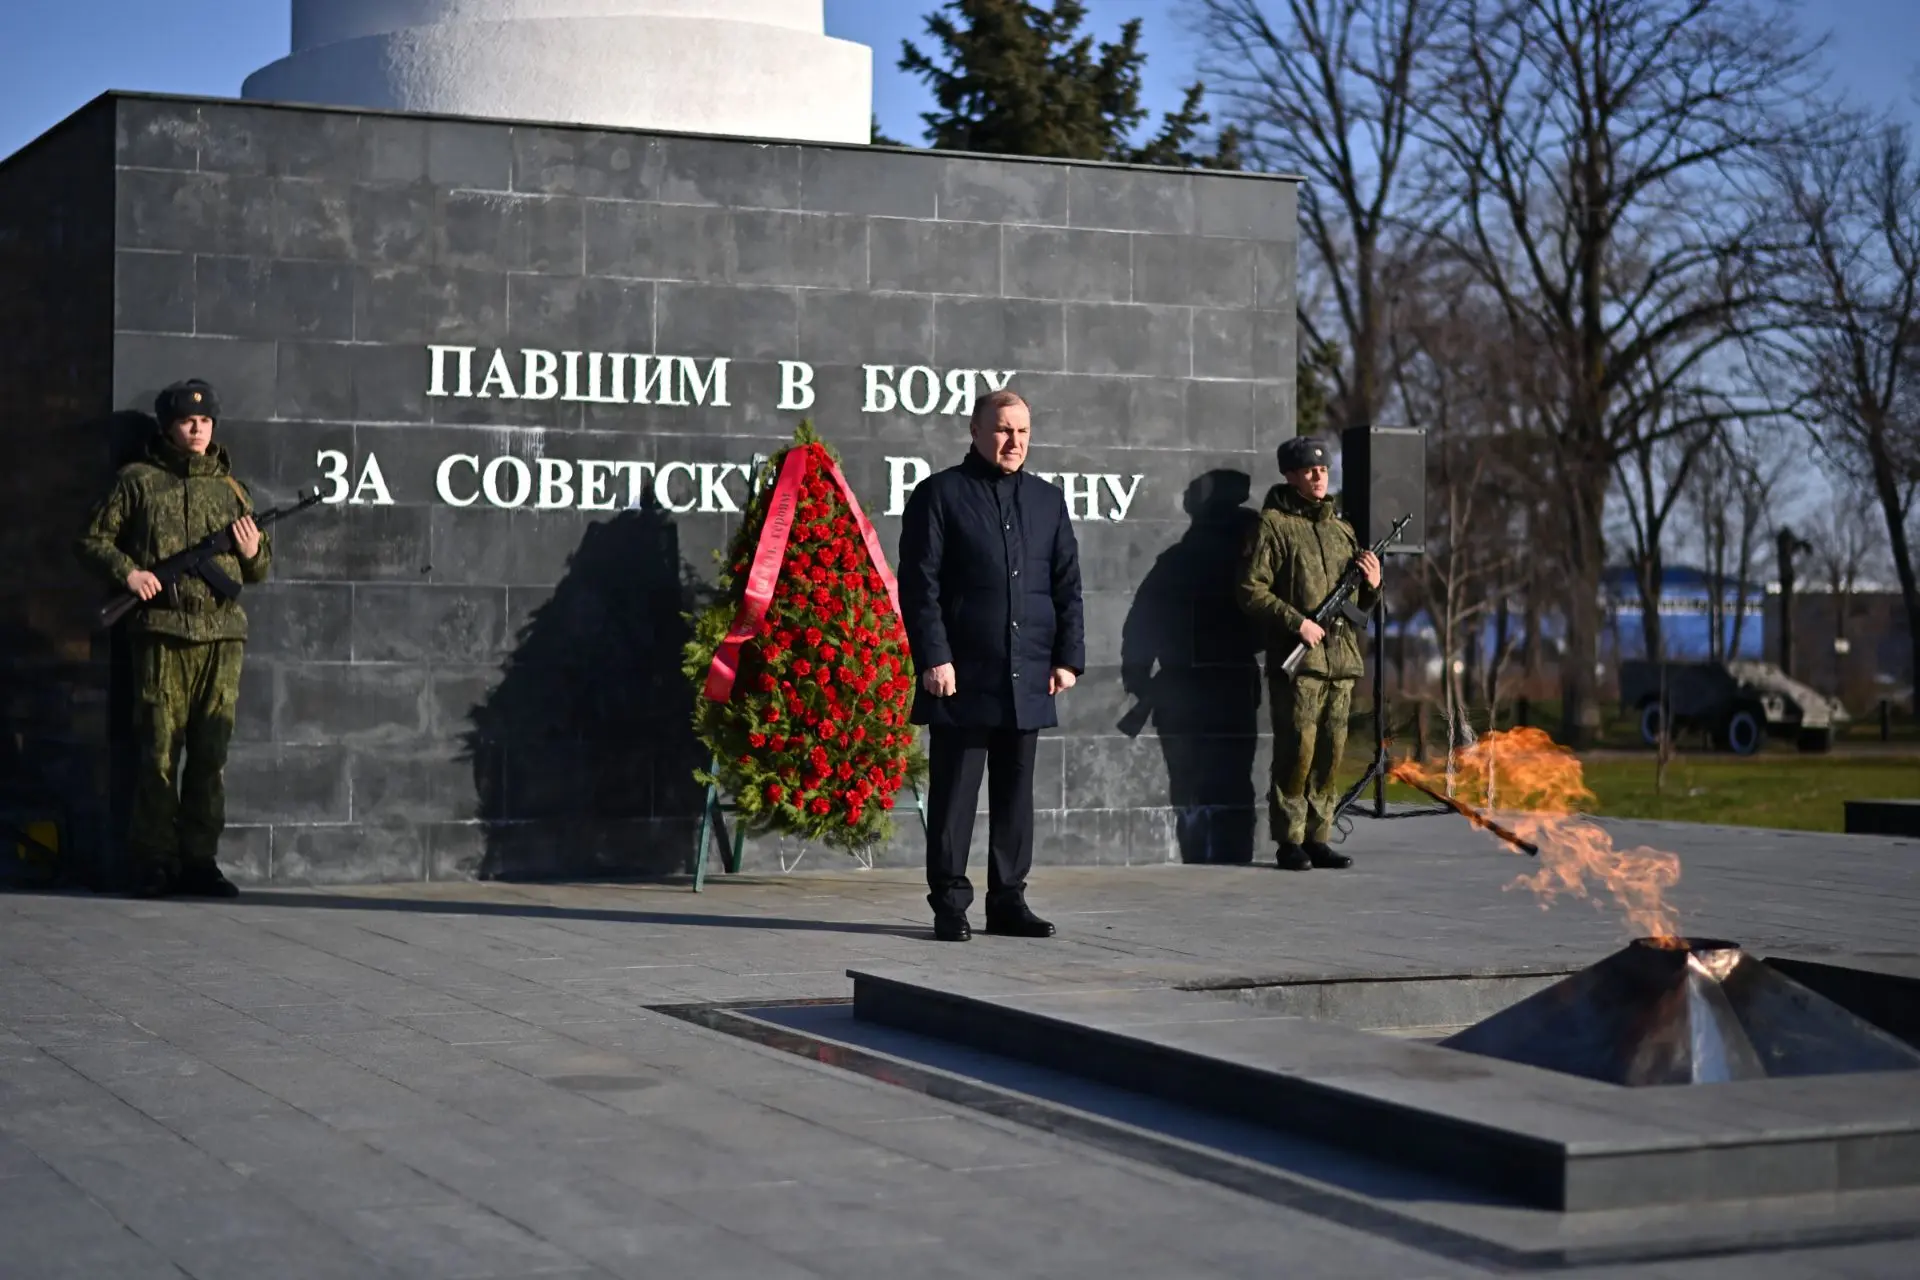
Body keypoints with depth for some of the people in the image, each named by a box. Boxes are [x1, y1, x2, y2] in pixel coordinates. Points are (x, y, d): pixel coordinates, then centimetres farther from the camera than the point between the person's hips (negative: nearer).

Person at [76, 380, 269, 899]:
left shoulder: (229, 488, 16)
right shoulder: (137, 481, 6)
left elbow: (260, 568, 22)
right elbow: (93, 541, 8)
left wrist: (253, 553, -1)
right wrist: (127, 571, -9)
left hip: (222, 634, 3)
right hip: (162, 631, -3)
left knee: (210, 755, 4)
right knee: (160, 751, -4)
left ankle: (199, 861, 10)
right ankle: (153, 863, 2)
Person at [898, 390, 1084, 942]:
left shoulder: (1047, 500, 16)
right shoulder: (940, 494, 1)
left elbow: (1067, 586, 15)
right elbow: (920, 585, -5)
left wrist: (1067, 658, 6)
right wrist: (933, 658, -13)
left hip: (1028, 680, 5)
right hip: (962, 676, -4)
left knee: (1016, 793, 8)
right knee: (954, 793, -1)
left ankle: (1009, 900, 15)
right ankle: (949, 904, 4)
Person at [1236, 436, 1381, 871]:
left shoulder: (1342, 529, 17)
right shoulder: (1274, 525, -2)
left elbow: (1361, 603, 24)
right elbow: (1250, 589, -9)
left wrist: (1372, 585, 2)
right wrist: (1297, 622, -16)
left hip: (1342, 660, 6)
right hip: (1297, 660, -6)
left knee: (1330, 754, 7)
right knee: (1297, 752, -7)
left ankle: (1318, 839, 14)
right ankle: (1290, 843, 0)